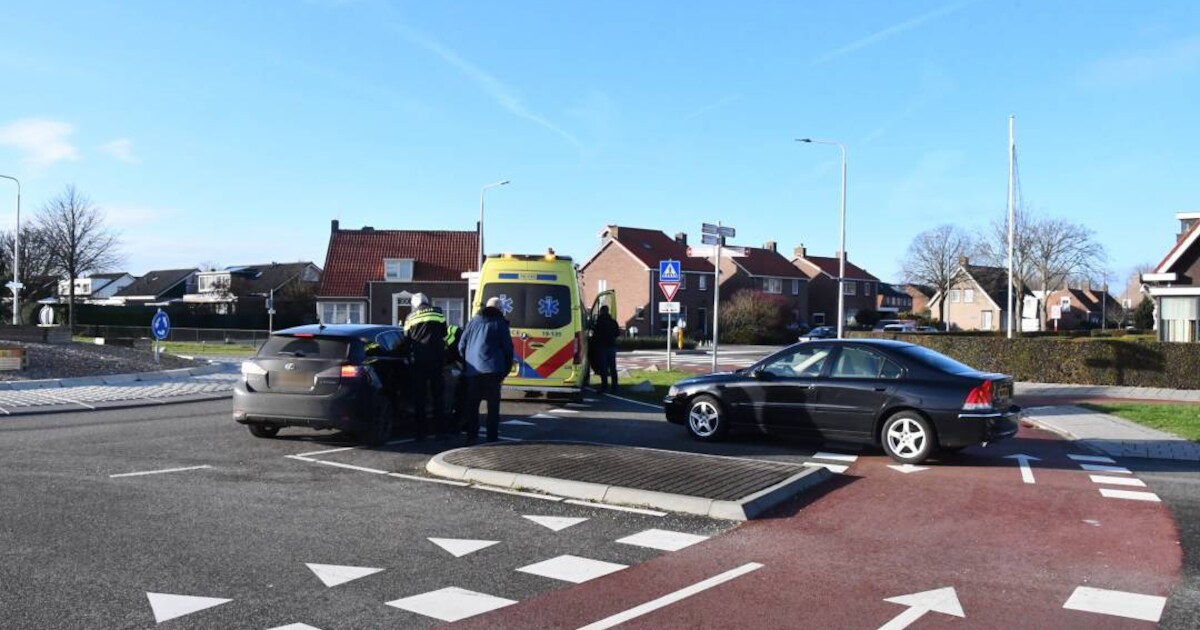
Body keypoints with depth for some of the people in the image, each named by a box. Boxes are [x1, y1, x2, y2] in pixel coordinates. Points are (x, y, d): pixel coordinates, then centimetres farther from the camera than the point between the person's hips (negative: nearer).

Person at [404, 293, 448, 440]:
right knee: (438, 393, 8)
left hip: (418, 360, 1)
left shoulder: (410, 318, 8)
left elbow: (407, 340, 11)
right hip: (436, 357, -1)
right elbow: (444, 334, 14)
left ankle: (419, 430, 5)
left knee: (419, 395, 5)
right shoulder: (437, 313, 6)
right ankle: (440, 427, 8)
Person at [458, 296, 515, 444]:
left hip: (473, 370, 3)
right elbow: (508, 348, 1)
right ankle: (492, 438, 0)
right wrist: (505, 371, 8)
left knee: (472, 404, 12)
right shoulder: (500, 323, 4)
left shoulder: (473, 321, 12)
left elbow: (461, 345, 11)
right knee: (493, 405, 2)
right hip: (492, 369, -3)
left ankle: (471, 437, 13)